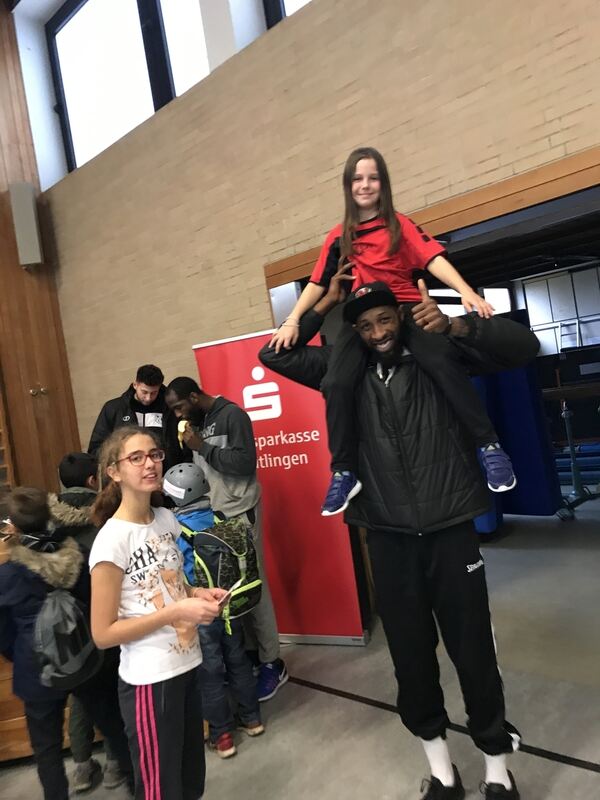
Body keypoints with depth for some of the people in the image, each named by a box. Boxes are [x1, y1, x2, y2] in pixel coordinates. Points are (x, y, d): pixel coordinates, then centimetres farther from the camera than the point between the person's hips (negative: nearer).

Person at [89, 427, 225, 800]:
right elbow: (103, 633, -17)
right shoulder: (111, 541, -20)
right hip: (150, 681, -7)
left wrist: (197, 593, -4)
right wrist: (176, 612, -22)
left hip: (188, 666, 7)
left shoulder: (167, 519, 1)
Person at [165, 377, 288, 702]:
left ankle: (271, 663, 10)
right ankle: (248, 652, 19)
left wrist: (202, 446, -15)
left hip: (239, 514, -6)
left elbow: (245, 463, -20)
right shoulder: (197, 423, 12)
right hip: (211, 515, 6)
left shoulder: (232, 415, -10)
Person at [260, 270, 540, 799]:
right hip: (389, 537, 2)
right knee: (411, 656, 13)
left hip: (451, 530, -2)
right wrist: (325, 304, -1)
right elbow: (274, 357, 6)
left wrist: (454, 326, -21)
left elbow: (523, 347, -6)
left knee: (473, 652, 9)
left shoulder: (439, 354, -1)